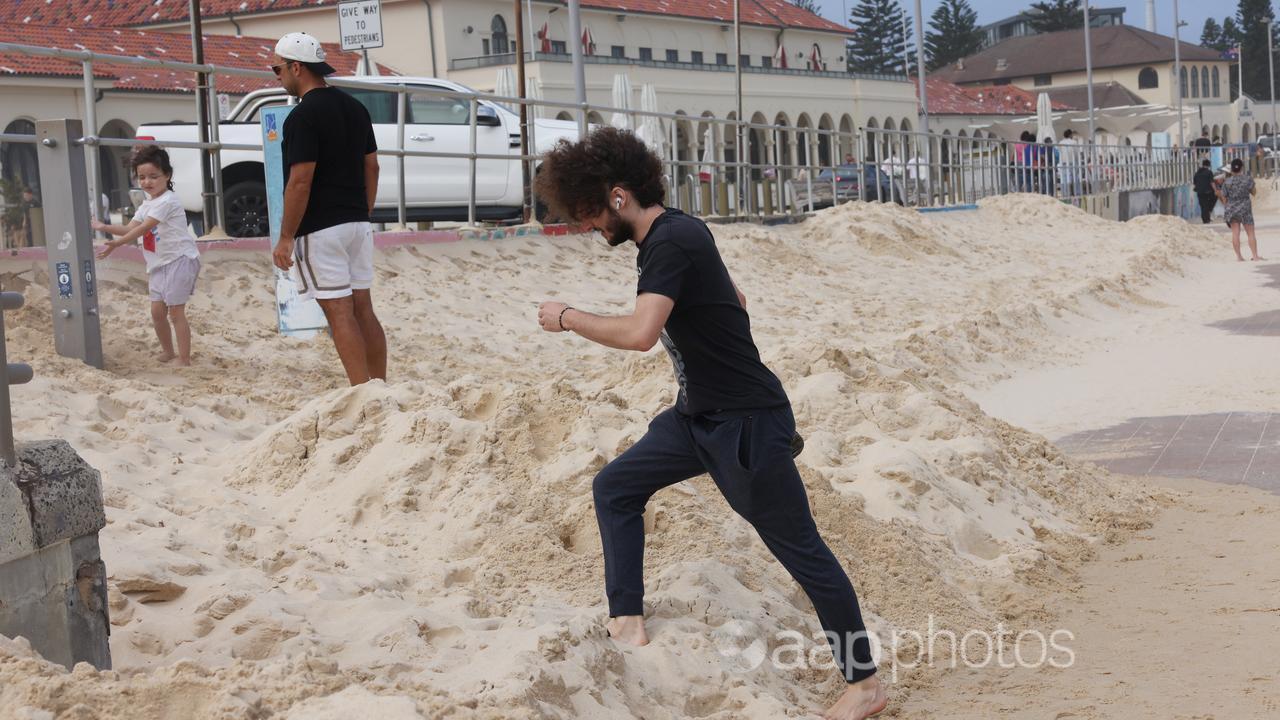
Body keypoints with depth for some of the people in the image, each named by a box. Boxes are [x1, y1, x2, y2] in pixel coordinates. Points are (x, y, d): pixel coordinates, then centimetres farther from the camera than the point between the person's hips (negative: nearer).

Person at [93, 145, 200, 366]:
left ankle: (184, 360, -5)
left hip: (179, 259, -9)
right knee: (157, 311, 11)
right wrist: (105, 227, -4)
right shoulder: (147, 204, 15)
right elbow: (130, 229, 9)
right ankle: (167, 353, 26)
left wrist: (116, 244, -20)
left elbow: (143, 228, -19)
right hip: (160, 263, 9)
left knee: (176, 312, -8)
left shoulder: (167, 201, -15)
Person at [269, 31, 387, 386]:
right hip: (357, 224, 8)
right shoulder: (355, 107, 10)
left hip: (320, 229, -8)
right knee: (363, 310, 10)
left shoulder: (303, 116, -14)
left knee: (340, 315, -6)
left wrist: (286, 237, -12)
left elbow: (300, 181, -18)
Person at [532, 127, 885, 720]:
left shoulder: (671, 243, -22)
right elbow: (736, 300, 20)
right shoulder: (677, 233, 7)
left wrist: (566, 318, -20)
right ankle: (627, 626, 16)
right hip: (700, 414, 10)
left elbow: (639, 333, -36)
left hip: (746, 424, -10)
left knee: (799, 548, 0)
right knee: (614, 488, 11)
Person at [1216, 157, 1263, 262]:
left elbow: (1223, 197, 1)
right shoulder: (1248, 179, -7)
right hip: (1245, 208, -1)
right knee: (1250, 233, 5)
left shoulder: (1227, 182, -4)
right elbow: (1254, 192, 6)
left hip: (1231, 209, 1)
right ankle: (1255, 255, 5)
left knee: (1235, 233, 4)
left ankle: (1238, 256, 2)